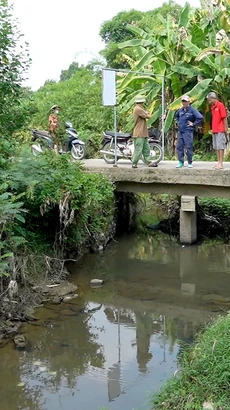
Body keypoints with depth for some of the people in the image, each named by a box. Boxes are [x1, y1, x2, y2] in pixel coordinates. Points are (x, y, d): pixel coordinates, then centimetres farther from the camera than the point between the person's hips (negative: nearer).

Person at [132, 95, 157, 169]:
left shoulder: (139, 109, 19)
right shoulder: (138, 109, -15)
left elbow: (146, 114, 17)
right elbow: (148, 116, -14)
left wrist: (146, 113, -2)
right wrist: (148, 114, 5)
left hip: (144, 133, 10)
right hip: (139, 133, -10)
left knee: (146, 149, 9)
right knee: (138, 149, -8)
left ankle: (149, 162, 11)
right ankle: (134, 163, -4)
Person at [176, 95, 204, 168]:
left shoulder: (192, 110, -9)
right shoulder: (180, 110, 10)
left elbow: (200, 118, -18)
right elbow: (176, 116, 33)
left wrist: (194, 124, -12)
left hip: (188, 132, -6)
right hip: (180, 131, 6)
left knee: (189, 147, -3)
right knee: (179, 147, 6)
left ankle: (190, 163, 6)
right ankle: (181, 162, 14)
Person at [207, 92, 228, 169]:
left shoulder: (220, 105, -8)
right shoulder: (212, 107, 14)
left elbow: (224, 118, -10)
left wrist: (226, 129, -12)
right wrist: (213, 129, 12)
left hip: (220, 130, -8)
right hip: (214, 130, 8)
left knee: (220, 146, -7)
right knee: (216, 147, 9)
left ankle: (221, 164, -6)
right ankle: (218, 162, 14)